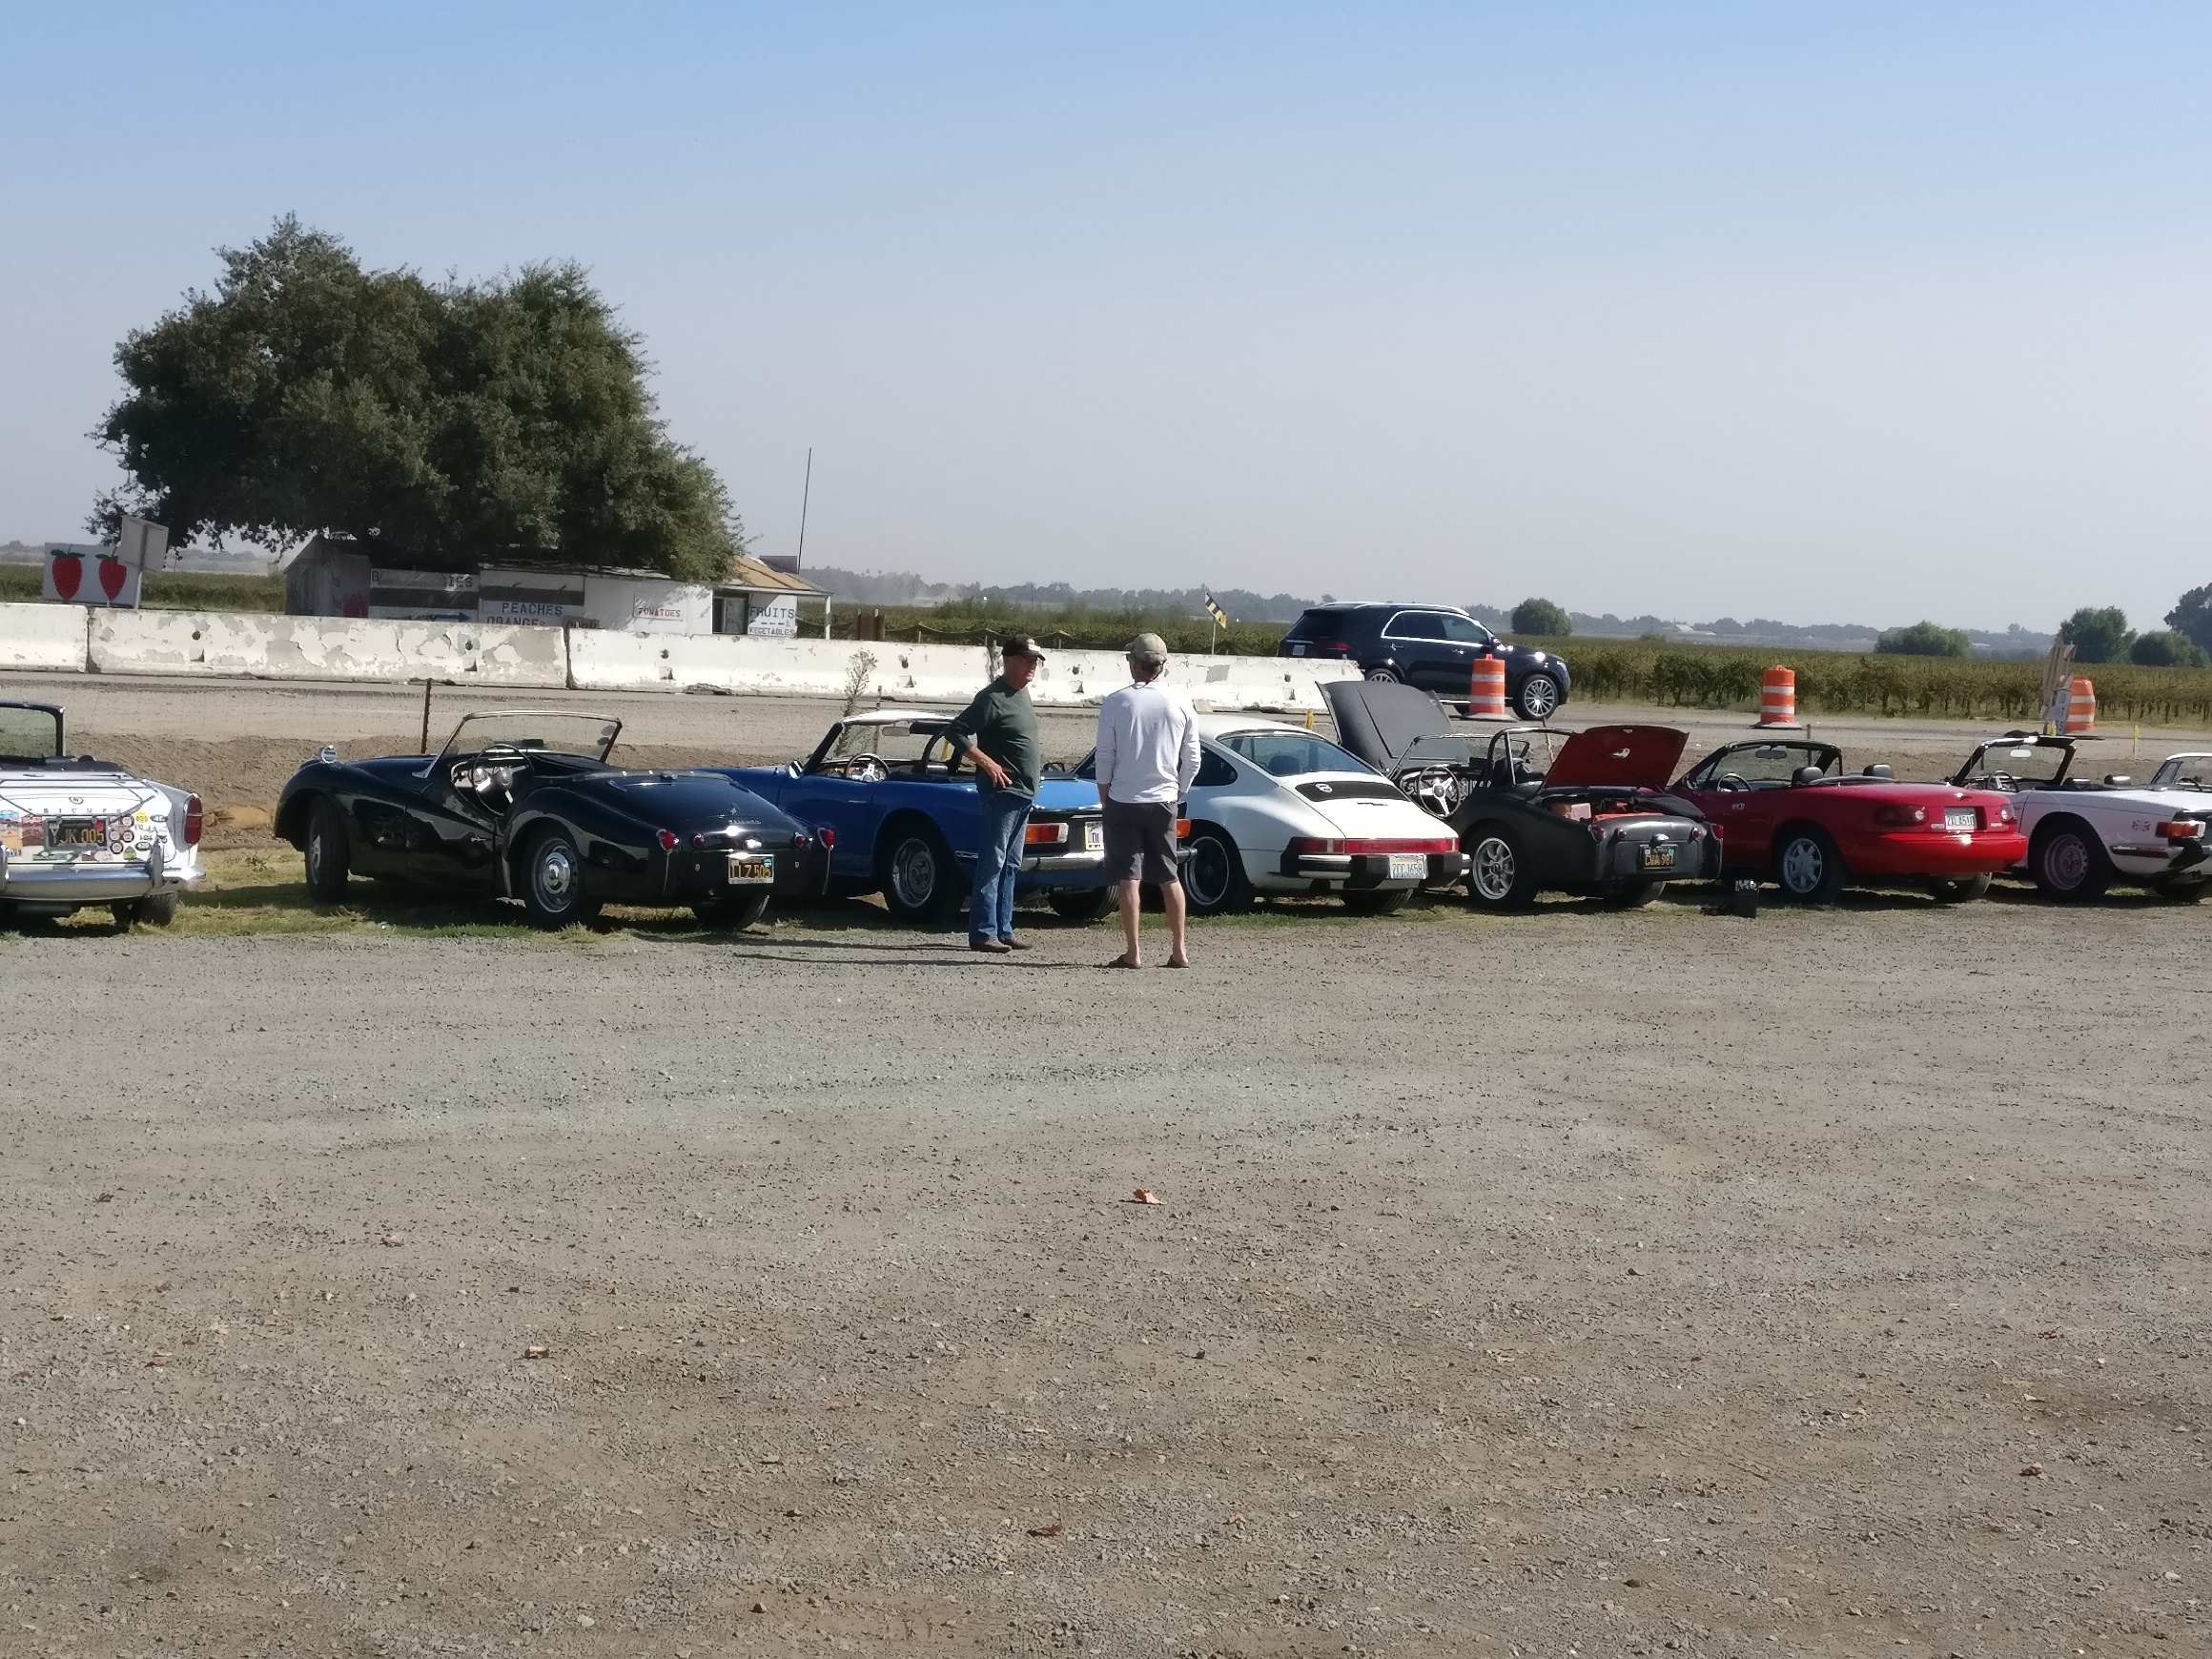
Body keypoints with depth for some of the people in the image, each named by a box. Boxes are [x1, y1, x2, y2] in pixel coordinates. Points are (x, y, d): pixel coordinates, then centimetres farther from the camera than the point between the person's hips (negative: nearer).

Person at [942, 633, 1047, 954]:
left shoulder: (1022, 693, 14)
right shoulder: (993, 698, -13)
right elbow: (954, 732, -17)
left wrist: (1035, 749, 13)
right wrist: (987, 763, -20)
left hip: (1023, 794, 9)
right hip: (1001, 792, -9)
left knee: (1010, 866, 12)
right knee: (992, 863, -8)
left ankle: (1003, 931, 16)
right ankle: (983, 933, -8)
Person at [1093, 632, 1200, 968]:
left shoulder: (1116, 702, -10)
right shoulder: (1181, 704, -2)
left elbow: (1105, 757, -7)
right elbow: (1192, 760, 2)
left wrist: (1104, 799, 5)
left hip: (1123, 801, -3)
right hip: (1163, 801, 3)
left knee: (1129, 878, 1)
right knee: (1169, 877, 13)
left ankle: (1132, 952, 0)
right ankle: (1178, 950, 13)